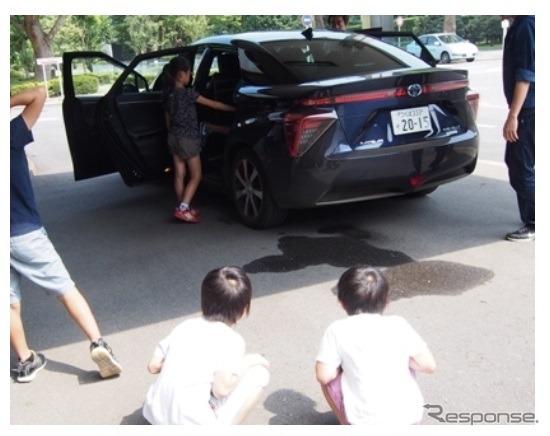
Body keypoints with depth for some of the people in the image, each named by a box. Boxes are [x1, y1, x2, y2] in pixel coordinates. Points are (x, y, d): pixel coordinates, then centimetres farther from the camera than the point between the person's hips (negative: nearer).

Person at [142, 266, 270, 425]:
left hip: (154, 415, 6)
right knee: (259, 373, 4)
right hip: (194, 424, -6)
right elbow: (221, 389, -17)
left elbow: (154, 366, 7)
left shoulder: (186, 325, 6)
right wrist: (247, 362, -3)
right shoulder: (232, 340, -9)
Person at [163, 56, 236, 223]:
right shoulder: (187, 93, -16)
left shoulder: (168, 94, 5)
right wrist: (233, 108, -5)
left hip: (174, 137, 7)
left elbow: (168, 119, 13)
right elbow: (213, 104, -13)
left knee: (179, 175, 11)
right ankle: (183, 209, -6)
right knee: (196, 176, 2)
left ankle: (183, 207, 18)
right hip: (188, 139, -7)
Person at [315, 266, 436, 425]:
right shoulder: (398, 324, 2)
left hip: (367, 424, -2)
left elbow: (324, 376, -6)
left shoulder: (338, 330, -3)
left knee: (329, 379, 20)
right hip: (410, 417, 3)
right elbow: (429, 365, 2)